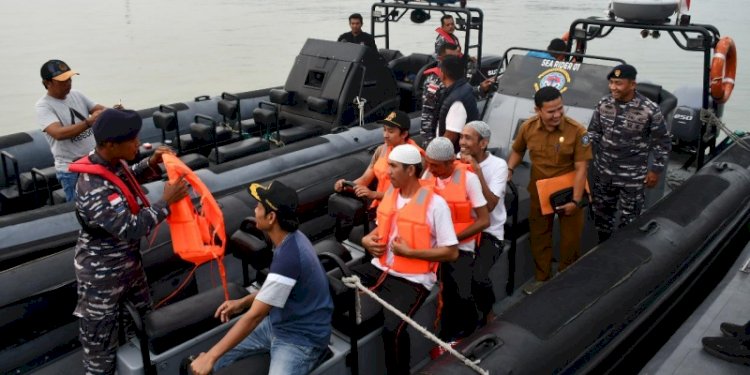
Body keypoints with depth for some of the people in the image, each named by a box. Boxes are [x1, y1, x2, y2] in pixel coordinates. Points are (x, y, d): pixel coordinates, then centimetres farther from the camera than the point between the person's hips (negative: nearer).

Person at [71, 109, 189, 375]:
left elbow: (127, 179, 15)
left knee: (142, 315, 28)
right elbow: (132, 229, -34)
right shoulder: (94, 191, -36)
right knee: (100, 330, 12)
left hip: (128, 259, 10)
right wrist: (166, 201, -27)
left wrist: (151, 164, -1)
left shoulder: (111, 163, -8)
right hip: (102, 273, -10)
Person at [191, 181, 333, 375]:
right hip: (277, 323, 9)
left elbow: (254, 316, -26)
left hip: (301, 338, -9)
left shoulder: (289, 257, -31)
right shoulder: (289, 238, -2)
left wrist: (210, 356, -19)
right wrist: (242, 302, 6)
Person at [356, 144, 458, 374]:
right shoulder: (390, 193, 8)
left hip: (412, 280, -7)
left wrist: (409, 252, -18)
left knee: (392, 329, -29)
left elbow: (452, 252, -13)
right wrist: (367, 239, 4)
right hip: (380, 268, 7)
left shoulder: (435, 204, -13)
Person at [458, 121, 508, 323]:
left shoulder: (498, 165, -10)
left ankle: (486, 312, 8)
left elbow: (490, 205, -20)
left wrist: (477, 169, -24)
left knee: (477, 277, -25)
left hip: (489, 232, -3)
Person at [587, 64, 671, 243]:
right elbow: (593, 132, 8)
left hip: (633, 177, -4)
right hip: (603, 173, 4)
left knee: (629, 219, 10)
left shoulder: (650, 110, -16)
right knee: (601, 213, 19)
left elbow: (663, 142, -5)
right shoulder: (603, 104, -4)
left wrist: (656, 169, -4)